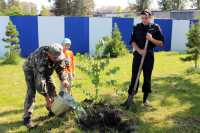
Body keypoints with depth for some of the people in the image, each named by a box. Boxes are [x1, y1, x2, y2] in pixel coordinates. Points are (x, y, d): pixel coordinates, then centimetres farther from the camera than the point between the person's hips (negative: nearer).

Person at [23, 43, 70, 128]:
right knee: (31, 91, -18)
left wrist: (64, 79, -29)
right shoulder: (41, 59, -44)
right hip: (31, 69, -6)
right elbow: (40, 80, -41)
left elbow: (61, 68, -10)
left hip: (45, 70, 7)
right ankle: (27, 118, -13)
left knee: (51, 88, 2)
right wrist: (46, 96, -34)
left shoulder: (57, 55, -25)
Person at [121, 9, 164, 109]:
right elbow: (133, 42, -1)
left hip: (149, 56, 0)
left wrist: (151, 39, -19)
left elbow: (161, 43, -2)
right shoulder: (137, 27, 2)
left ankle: (145, 98, 22)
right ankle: (130, 97, 8)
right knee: (134, 77, 0)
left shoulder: (156, 28, -1)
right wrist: (139, 50, -18)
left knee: (147, 78, 8)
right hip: (138, 55, 0)